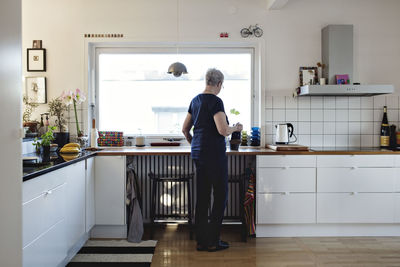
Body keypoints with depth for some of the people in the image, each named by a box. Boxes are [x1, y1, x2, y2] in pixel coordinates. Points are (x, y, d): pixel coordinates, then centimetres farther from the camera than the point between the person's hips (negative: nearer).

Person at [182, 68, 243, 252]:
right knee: (220, 196, 4)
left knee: (202, 197, 12)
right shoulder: (215, 101, -13)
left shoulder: (195, 100, 12)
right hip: (215, 154, -8)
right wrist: (236, 128, -1)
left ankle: (201, 241, 19)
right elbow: (223, 130, -21)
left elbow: (185, 129, 18)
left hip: (198, 154, 8)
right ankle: (213, 242, 11)